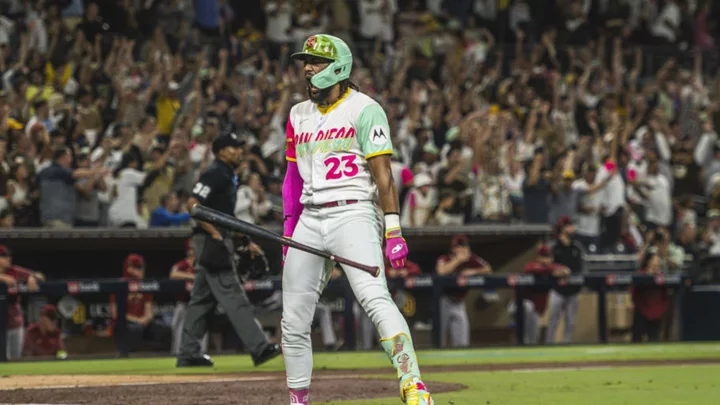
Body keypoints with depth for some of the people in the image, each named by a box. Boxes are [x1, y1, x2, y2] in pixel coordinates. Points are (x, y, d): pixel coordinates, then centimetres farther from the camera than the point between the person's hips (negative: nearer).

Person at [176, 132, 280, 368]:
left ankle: (188, 355, 13)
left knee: (202, 299, 11)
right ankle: (259, 348, -16)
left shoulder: (229, 176, 20)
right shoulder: (215, 174, -11)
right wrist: (214, 233, -23)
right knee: (233, 297, -12)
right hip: (210, 240, -11)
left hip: (219, 240, 11)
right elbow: (193, 204, -20)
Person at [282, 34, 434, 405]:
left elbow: (383, 173, -11)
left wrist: (393, 230, -18)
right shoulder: (299, 116, 16)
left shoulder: (364, 110, -4)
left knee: (375, 298, -26)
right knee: (293, 321, 6)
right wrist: (289, 228, 15)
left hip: (353, 214, -7)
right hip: (310, 219, 7)